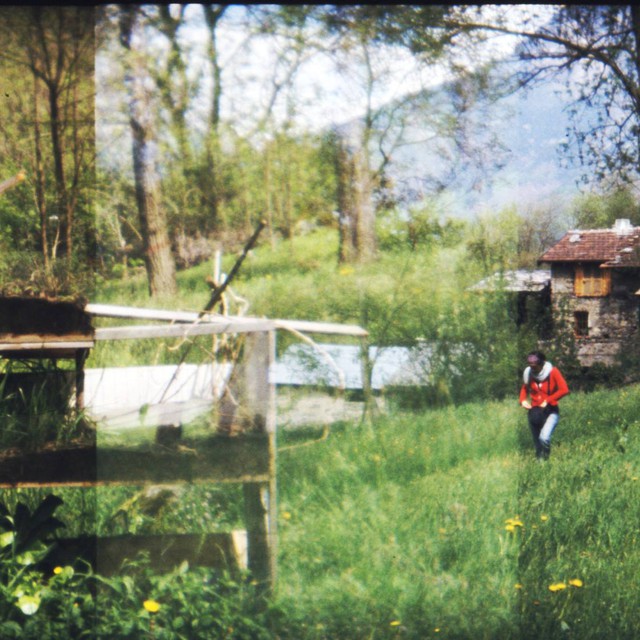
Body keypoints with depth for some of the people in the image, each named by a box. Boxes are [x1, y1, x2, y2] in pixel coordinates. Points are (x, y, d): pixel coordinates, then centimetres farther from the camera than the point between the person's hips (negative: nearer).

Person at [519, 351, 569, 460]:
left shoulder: (552, 372, -15)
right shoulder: (528, 373, -4)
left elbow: (564, 390, -21)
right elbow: (524, 388, 14)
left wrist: (547, 400, -22)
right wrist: (523, 400, -5)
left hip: (550, 411, -4)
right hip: (534, 411, 4)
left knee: (544, 437, -24)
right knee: (537, 443, 8)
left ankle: (546, 458, 3)